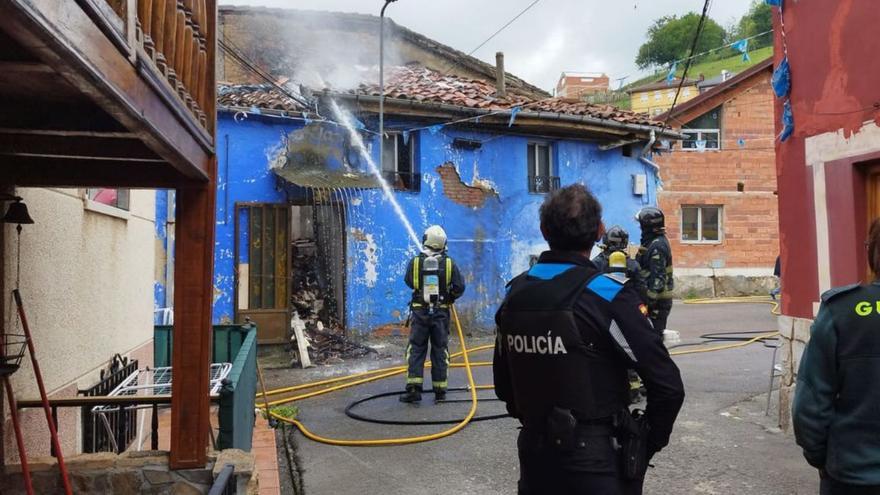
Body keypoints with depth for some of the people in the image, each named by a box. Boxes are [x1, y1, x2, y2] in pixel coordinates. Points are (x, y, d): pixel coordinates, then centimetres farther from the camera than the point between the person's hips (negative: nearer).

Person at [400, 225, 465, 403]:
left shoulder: (415, 262, -6)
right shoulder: (449, 263, -5)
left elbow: (409, 282, 8)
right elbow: (459, 287, -5)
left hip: (420, 311, -1)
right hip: (441, 312, 1)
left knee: (416, 349, 5)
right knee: (440, 350, 8)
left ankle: (413, 388, -2)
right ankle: (440, 391, 11)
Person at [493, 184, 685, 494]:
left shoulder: (515, 293, -3)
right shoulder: (608, 295, -18)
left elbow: (504, 384, 6)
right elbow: (668, 386, -17)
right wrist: (651, 442, -1)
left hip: (535, 455, 4)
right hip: (598, 460, -4)